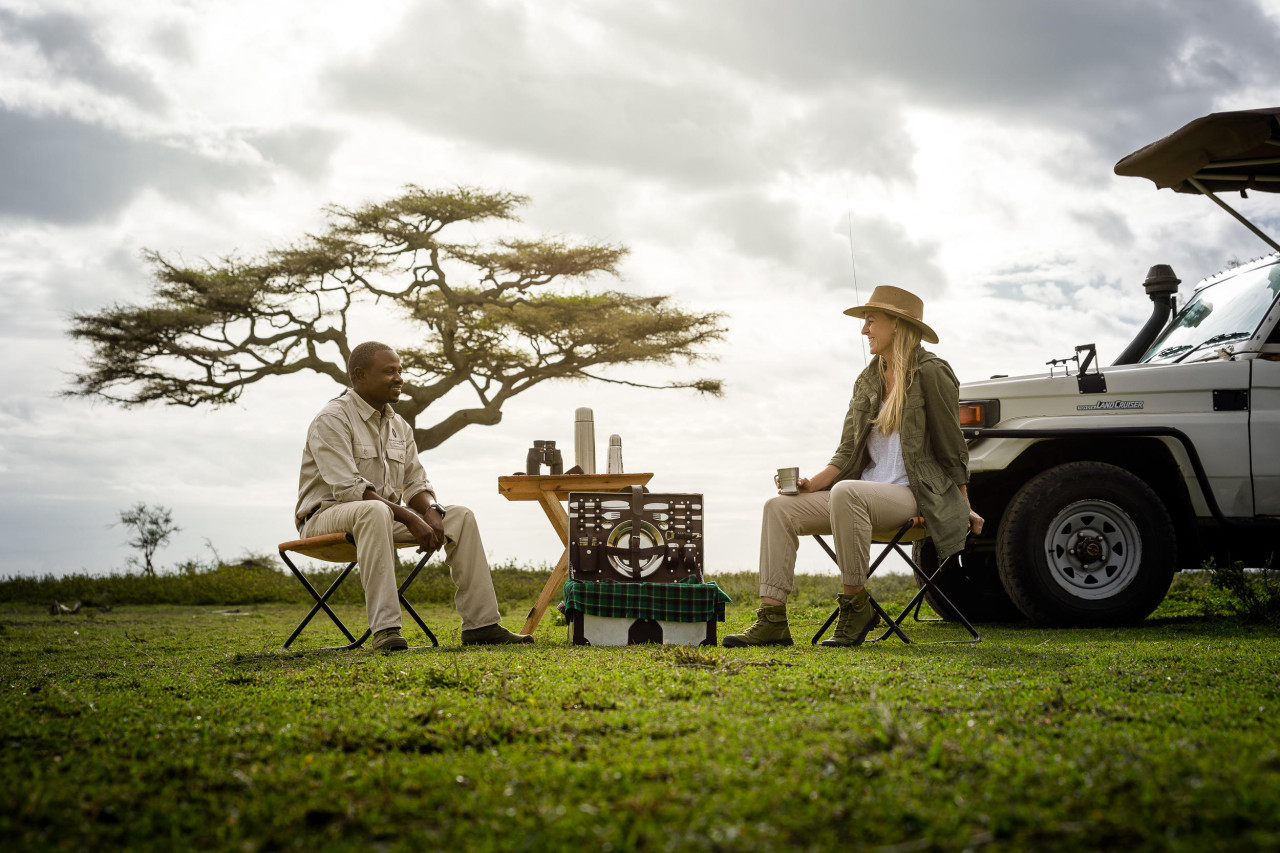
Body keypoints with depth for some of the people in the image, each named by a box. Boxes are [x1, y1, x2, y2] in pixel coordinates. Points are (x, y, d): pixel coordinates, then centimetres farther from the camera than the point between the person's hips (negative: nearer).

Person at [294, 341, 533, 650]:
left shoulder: (398, 425, 12)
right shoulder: (332, 420, -13)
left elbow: (416, 483, 11)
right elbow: (348, 489, -23)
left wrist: (431, 511, -14)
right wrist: (410, 518, -27)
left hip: (385, 515, 8)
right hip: (328, 515, -8)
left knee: (460, 516, -6)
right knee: (376, 511, -41)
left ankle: (481, 625, -8)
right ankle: (385, 629, -46)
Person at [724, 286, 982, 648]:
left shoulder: (930, 372, -4)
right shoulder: (867, 380, 16)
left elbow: (951, 446, -1)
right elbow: (848, 451, 13)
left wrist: (965, 509, 3)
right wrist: (813, 483, -4)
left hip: (911, 496, -7)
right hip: (864, 493, 7)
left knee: (846, 492, -38)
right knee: (780, 507, -12)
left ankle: (856, 605, -24)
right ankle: (772, 619, -17)